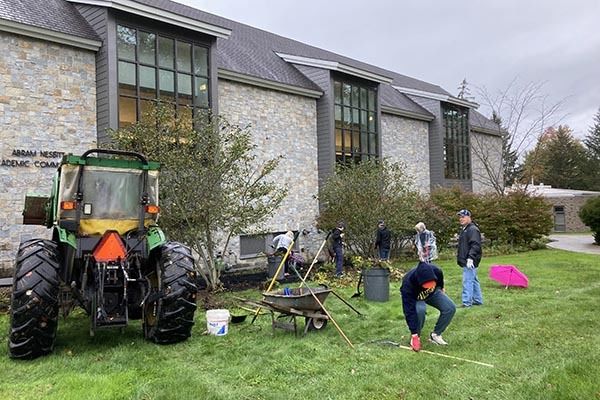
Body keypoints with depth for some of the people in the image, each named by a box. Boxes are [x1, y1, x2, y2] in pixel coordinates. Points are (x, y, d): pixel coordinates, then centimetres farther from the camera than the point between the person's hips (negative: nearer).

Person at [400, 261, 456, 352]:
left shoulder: (436, 271, -34)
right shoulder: (407, 284, -44)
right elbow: (409, 311, -39)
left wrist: (441, 288, 16)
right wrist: (414, 333, -36)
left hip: (433, 293, 4)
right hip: (415, 298, -4)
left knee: (450, 308, -16)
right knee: (420, 309, -35)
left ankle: (435, 334, 2)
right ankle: (416, 336, -10)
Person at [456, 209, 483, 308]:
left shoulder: (473, 229, -13)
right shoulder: (464, 229, 19)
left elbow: (475, 245, -23)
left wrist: (470, 258, -29)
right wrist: (459, 257, 23)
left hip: (470, 262, -11)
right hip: (465, 261, 11)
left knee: (467, 281, -10)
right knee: (473, 281, 16)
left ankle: (467, 302, -7)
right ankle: (478, 300, 25)